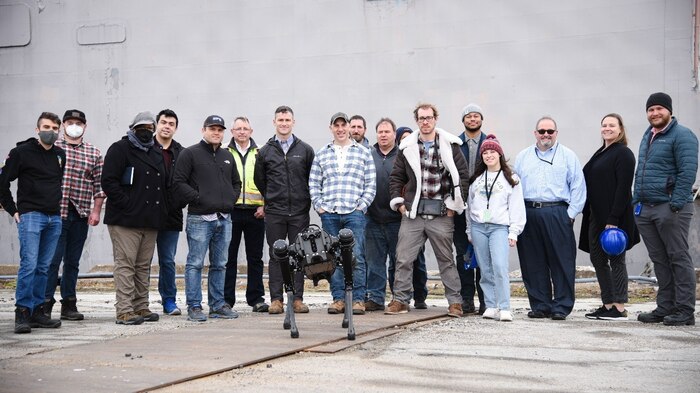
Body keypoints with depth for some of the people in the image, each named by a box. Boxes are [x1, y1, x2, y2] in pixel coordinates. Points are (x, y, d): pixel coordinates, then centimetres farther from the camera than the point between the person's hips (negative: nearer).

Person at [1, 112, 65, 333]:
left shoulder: (61, 155, 13)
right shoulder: (22, 152, -3)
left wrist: (59, 208, 14)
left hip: (54, 218, 5)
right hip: (30, 215, -5)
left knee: (43, 267, 8)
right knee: (29, 264, -12)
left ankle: (37, 311, 14)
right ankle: (22, 312, -7)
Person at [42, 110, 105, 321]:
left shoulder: (94, 153, 11)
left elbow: (99, 184, 10)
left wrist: (96, 211, 2)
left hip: (81, 215, 3)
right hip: (56, 212, -3)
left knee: (73, 261, 9)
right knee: (52, 260, -6)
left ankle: (69, 304, 16)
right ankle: (45, 304, -1)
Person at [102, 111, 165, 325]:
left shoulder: (156, 154, 20)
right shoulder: (120, 149, -2)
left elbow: (162, 185, 27)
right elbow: (109, 182, -11)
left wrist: (159, 211, 13)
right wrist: (127, 204, -17)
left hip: (150, 221, 7)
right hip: (125, 220, -7)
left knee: (143, 266, 10)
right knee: (125, 264, -8)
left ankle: (141, 307, 16)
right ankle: (124, 311, -9)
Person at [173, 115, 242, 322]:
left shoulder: (227, 156, 18)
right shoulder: (190, 154, -2)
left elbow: (236, 182, 27)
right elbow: (179, 183, -8)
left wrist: (231, 199, 10)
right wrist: (198, 198, -14)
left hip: (224, 219, 6)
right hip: (200, 218, -6)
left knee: (220, 265, 10)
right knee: (195, 264, -4)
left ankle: (218, 305, 18)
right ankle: (194, 307, 0)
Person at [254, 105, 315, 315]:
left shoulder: (305, 150, 6)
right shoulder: (265, 152, 7)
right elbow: (259, 180, 14)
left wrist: (306, 201, 7)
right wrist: (270, 200, 12)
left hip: (300, 212, 0)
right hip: (274, 213, 0)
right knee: (276, 256, 2)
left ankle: (297, 299, 7)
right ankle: (276, 300, 5)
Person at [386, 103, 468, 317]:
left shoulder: (450, 146, 1)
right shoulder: (407, 147, 8)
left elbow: (463, 176, 0)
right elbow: (396, 177, 14)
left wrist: (453, 205, -4)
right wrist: (399, 203, 4)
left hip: (441, 214, -2)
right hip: (412, 213, 2)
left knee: (446, 259, 6)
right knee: (403, 258, 1)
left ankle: (455, 301, 14)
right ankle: (400, 300, 10)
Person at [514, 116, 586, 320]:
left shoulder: (568, 156, 7)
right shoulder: (523, 157, 16)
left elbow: (578, 187, 3)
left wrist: (571, 213, -6)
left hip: (557, 214, -3)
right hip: (528, 214, 3)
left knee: (561, 263, -3)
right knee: (533, 264, 4)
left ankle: (561, 307, 3)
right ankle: (540, 306, 13)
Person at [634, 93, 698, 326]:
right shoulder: (647, 136, 19)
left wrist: (676, 203, -20)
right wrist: (636, 200, 16)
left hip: (669, 208, -8)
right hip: (645, 209, 8)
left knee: (678, 258, -3)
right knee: (659, 260, 11)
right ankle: (665, 307, 17)